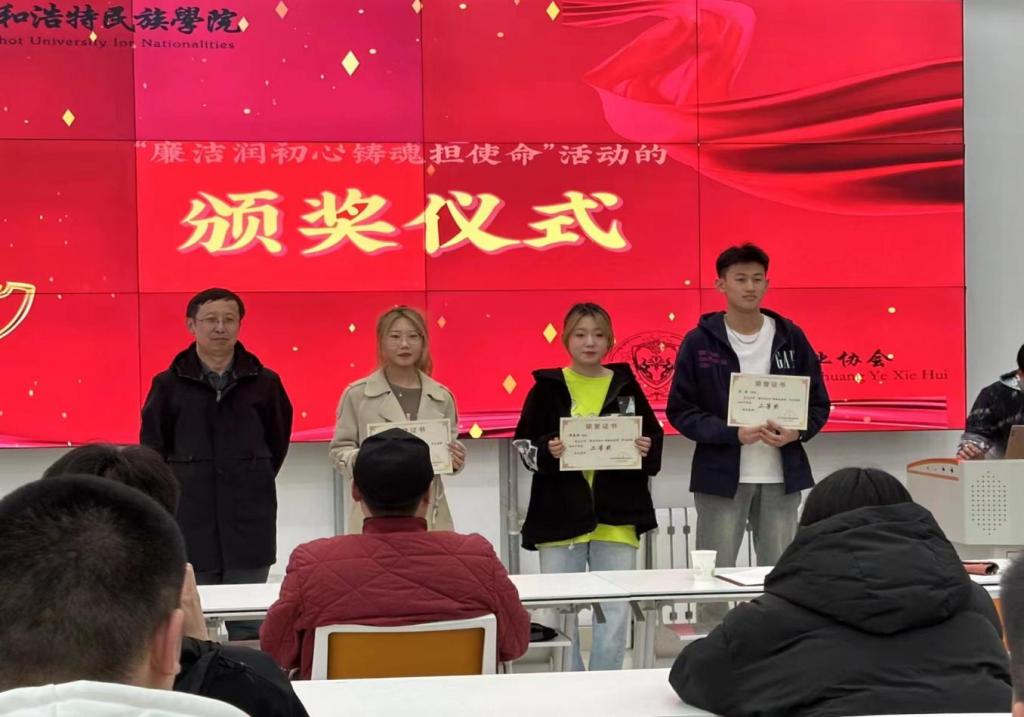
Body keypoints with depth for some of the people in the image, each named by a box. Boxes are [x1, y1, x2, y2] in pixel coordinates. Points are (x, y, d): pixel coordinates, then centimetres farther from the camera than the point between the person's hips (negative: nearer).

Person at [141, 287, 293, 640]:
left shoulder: (264, 382, 3)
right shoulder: (169, 384, 1)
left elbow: (277, 442, 13)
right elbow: (152, 452, 7)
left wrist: (252, 484, 10)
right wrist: (179, 496, 6)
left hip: (249, 523, 0)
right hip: (188, 525, 0)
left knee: (248, 625, 5)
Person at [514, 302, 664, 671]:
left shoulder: (626, 386, 7)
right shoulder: (548, 387, 3)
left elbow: (654, 440, 11)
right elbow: (523, 443, 3)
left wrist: (646, 451, -10)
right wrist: (547, 451, -17)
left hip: (617, 515, 1)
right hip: (560, 513, -1)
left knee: (615, 612, 3)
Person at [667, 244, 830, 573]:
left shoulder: (791, 338, 7)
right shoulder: (699, 342, 0)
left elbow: (818, 404, 11)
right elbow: (680, 410, -3)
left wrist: (796, 433, -11)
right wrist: (734, 433, -17)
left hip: (781, 477, 2)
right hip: (721, 476, -2)